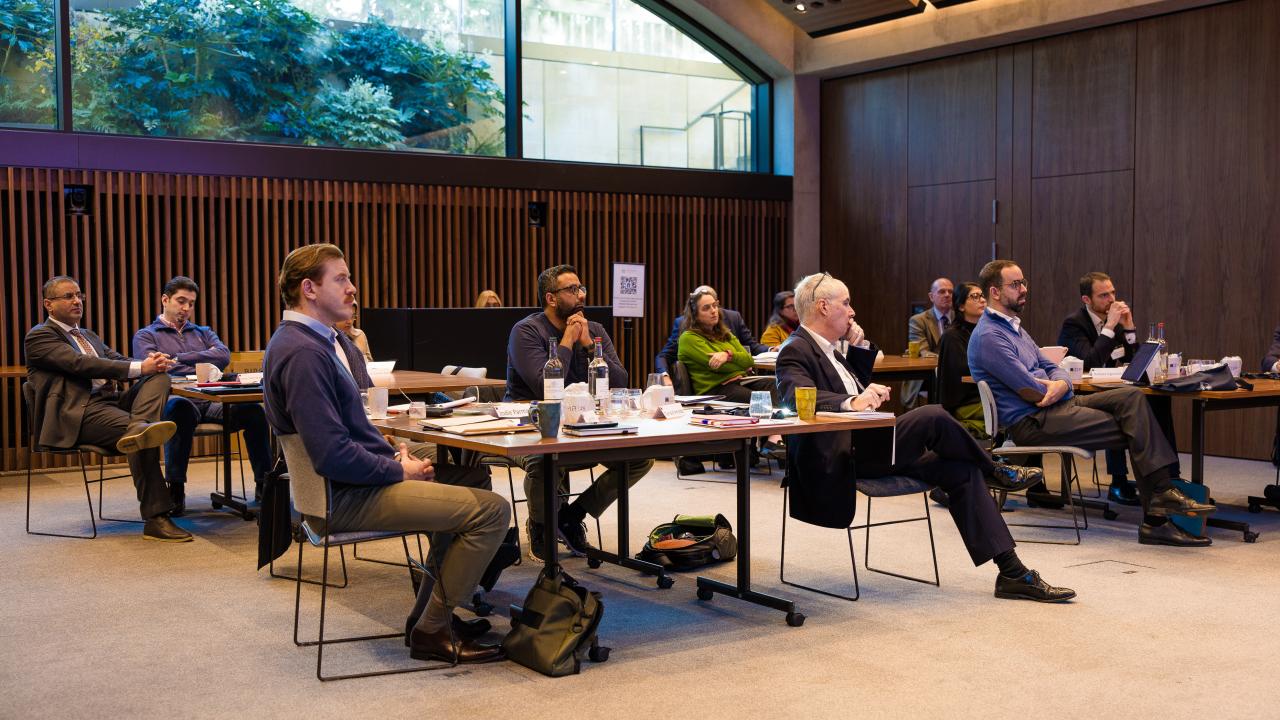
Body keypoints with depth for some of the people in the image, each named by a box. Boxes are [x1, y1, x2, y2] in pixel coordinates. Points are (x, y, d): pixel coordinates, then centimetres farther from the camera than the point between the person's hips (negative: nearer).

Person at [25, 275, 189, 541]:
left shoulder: (89, 336, 31)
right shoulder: (39, 337, 4)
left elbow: (117, 360, 18)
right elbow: (81, 365, -12)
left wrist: (151, 361, -8)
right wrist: (140, 367, -20)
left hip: (110, 401, 8)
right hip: (77, 414, -7)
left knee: (159, 376, -17)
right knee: (135, 432, -32)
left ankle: (139, 429, -46)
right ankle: (155, 518, -36)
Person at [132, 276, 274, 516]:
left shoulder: (203, 333, 30)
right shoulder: (145, 336, 18)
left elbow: (224, 356, 8)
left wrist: (181, 359, -1)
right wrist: (202, 367, -3)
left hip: (211, 399, 4)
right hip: (176, 398, -4)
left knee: (253, 410, -26)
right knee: (181, 411, -42)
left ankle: (263, 483, -19)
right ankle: (175, 491, -37)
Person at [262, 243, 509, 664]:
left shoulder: (316, 339, 13)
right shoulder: (304, 353, -22)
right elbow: (333, 454, -27)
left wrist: (394, 456, 7)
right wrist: (399, 470, -14)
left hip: (347, 483, 11)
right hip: (343, 499, -11)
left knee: (471, 479, 26)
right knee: (492, 510, -15)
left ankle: (431, 613, 25)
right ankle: (432, 631, -1)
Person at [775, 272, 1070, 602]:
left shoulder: (832, 347, 18)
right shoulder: (795, 352, -11)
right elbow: (800, 396, -30)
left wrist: (860, 348, 12)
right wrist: (853, 401, -43)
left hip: (867, 445, 10)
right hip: (843, 457, -10)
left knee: (961, 470, -2)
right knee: (933, 417, -24)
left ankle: (1012, 573, 1)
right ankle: (995, 471, 5)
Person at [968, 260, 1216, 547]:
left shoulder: (1013, 326, 21)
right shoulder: (988, 337, -13)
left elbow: (1052, 368, 18)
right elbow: (1030, 390, -18)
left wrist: (1060, 384, -7)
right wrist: (1057, 388, 3)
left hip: (1054, 405, 10)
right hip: (1030, 423, -10)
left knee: (1132, 396, -11)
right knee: (1135, 430, -15)